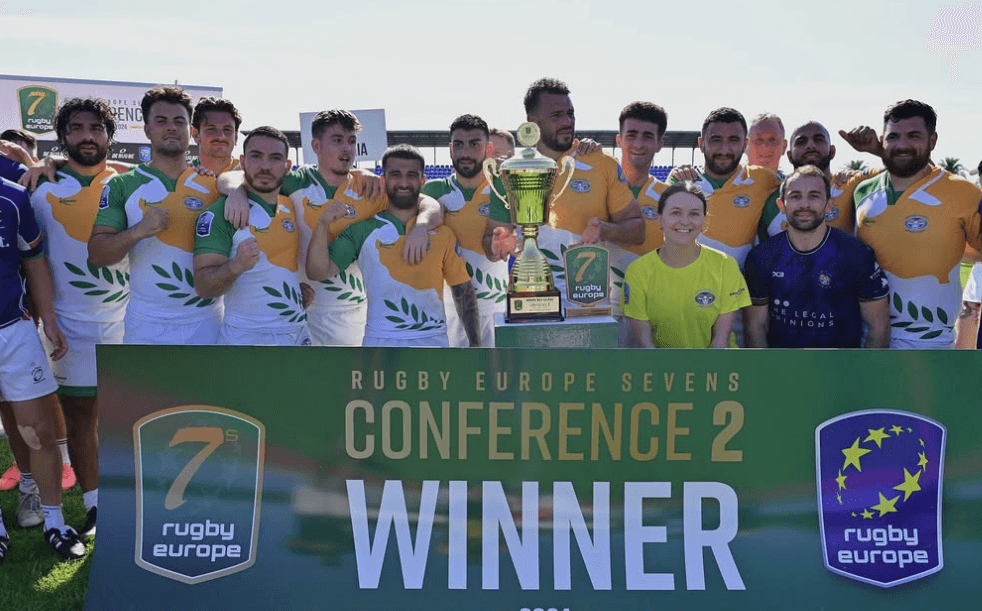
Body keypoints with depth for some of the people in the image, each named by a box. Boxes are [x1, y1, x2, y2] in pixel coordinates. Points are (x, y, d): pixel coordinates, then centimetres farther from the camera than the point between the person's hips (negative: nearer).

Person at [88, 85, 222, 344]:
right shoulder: (121, 185, 4)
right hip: (146, 324, -1)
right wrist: (138, 231, -18)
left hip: (206, 321, 1)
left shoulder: (211, 183, 7)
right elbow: (96, 255, -1)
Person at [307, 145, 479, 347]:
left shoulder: (442, 233, 8)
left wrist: (475, 344, 4)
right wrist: (323, 224, -14)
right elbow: (318, 272, -1)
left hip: (433, 339, 1)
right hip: (380, 340, -1)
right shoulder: (362, 230, 5)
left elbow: (463, 289, 10)